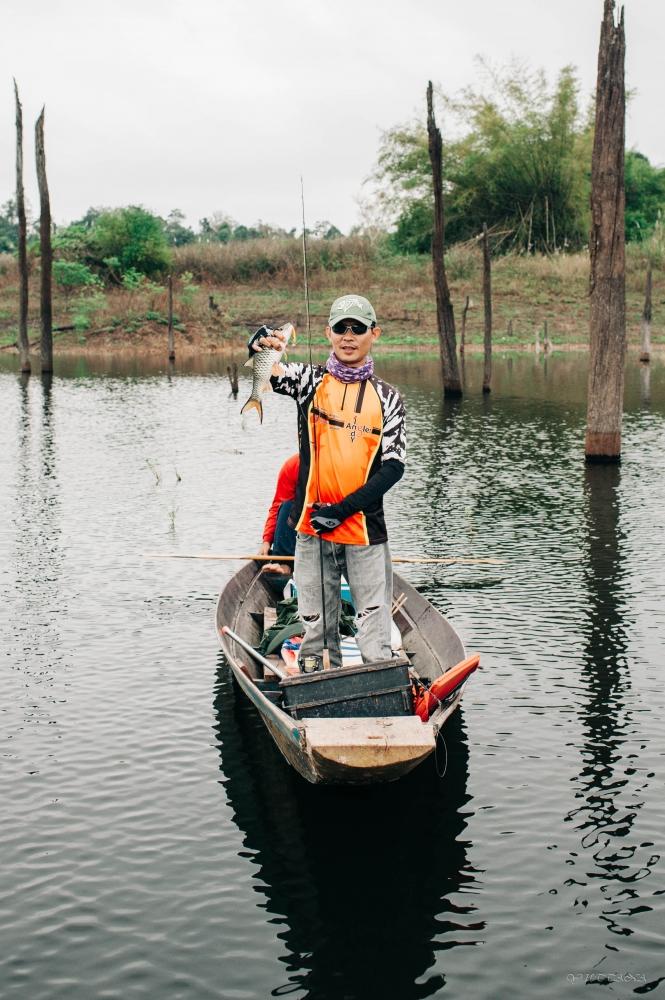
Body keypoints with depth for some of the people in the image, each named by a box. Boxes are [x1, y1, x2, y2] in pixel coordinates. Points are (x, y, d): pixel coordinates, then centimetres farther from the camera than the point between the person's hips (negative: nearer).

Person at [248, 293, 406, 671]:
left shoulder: (387, 397, 4)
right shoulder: (311, 380, 5)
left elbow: (394, 466, -3)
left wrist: (342, 509, -12)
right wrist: (261, 342, -36)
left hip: (366, 529, -1)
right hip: (312, 529, 1)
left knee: (375, 633, -2)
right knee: (316, 629, 8)